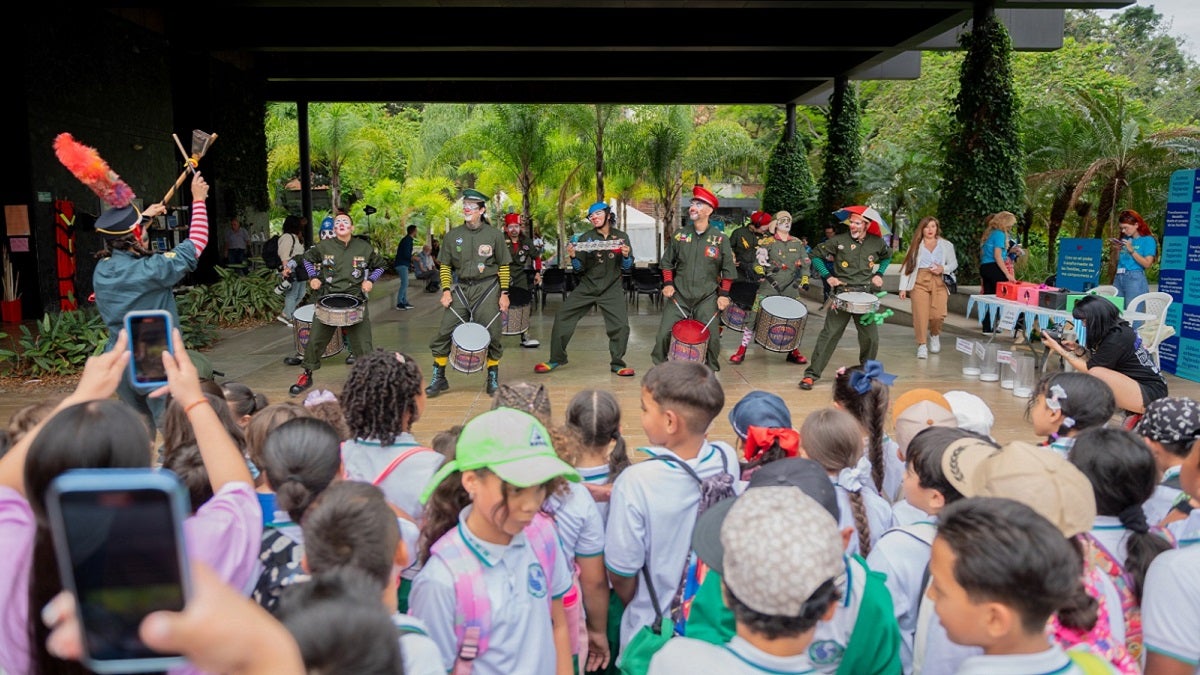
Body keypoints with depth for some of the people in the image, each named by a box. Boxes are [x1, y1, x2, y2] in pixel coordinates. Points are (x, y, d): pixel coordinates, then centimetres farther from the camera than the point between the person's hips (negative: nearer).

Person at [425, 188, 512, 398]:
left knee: (492, 335, 0)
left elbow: (503, 266, 3)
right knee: (443, 334, -2)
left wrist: (504, 293, -2)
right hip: (461, 289, 2)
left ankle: (493, 379, 17)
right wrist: (446, 290, -1)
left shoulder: (494, 235, 1)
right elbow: (444, 265, 10)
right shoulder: (452, 235, 6)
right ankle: (438, 378, 12)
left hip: (488, 288, -2)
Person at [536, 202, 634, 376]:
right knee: (562, 317, -2)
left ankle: (617, 364, 8)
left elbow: (627, 268, 4)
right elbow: (579, 269, 2)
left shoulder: (621, 237, 2)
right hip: (587, 288, 1)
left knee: (621, 325, -12)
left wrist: (626, 256, -15)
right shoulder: (585, 238, 2)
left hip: (612, 289, -1)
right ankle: (556, 359, 13)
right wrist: (573, 257, -16)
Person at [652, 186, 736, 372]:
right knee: (664, 334, -4)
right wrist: (667, 284, 0)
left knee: (711, 338, -2)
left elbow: (728, 270, 3)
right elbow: (667, 262, 13)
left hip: (707, 299, -1)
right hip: (679, 296, 2)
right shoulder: (680, 235, 4)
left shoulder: (720, 239, -1)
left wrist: (724, 294, -2)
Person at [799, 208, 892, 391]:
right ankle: (811, 374, -4)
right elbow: (816, 255, 5)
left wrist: (879, 274, 11)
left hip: (866, 295, 3)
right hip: (842, 292, -3)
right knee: (829, 334, -6)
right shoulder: (839, 240, -3)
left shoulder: (877, 242, 5)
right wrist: (828, 276, -4)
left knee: (871, 337, 5)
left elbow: (887, 256, 26)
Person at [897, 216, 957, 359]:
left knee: (938, 314, -12)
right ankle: (921, 345, -1)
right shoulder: (915, 245, 11)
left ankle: (935, 335, 20)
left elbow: (954, 264, 16)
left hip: (939, 283, 0)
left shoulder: (946, 245, 13)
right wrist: (903, 287, 0)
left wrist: (943, 269, -6)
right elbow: (906, 266, 7)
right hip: (919, 282, 0)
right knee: (920, 314, -10)